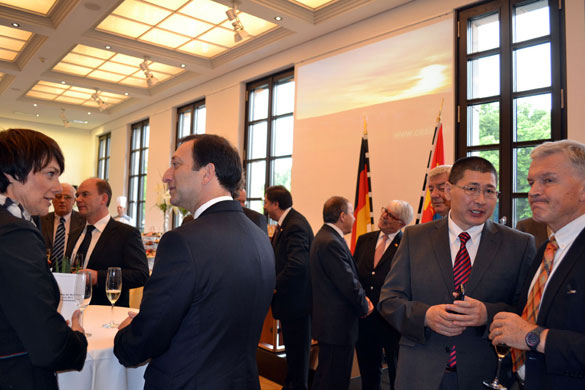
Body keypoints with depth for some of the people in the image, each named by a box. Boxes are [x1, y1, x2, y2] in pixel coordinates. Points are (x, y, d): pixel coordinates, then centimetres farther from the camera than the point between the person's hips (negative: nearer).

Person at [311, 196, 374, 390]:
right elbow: (349, 284, -22)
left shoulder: (325, 237, 12)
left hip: (331, 322, 11)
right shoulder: (331, 243, -22)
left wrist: (362, 296, 3)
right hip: (337, 325, -11)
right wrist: (365, 307, -5)